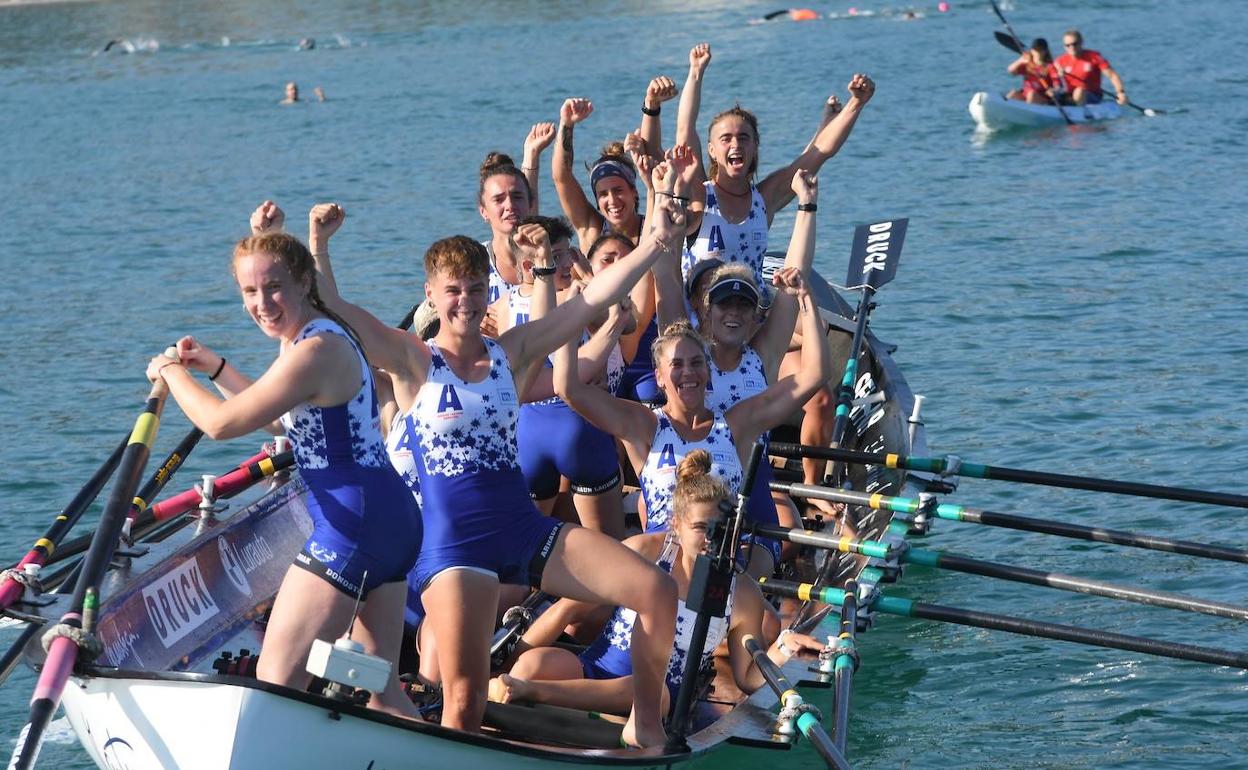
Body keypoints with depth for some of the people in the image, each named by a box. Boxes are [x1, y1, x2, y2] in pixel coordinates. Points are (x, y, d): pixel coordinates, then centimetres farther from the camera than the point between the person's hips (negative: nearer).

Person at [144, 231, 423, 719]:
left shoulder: (314, 351, -17)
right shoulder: (326, 334, 16)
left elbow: (222, 423, -14)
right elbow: (280, 420, 32)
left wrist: (171, 373, 3)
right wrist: (213, 366, 26)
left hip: (353, 526, -11)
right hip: (394, 519, 11)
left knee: (276, 680, -9)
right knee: (380, 687, 14)